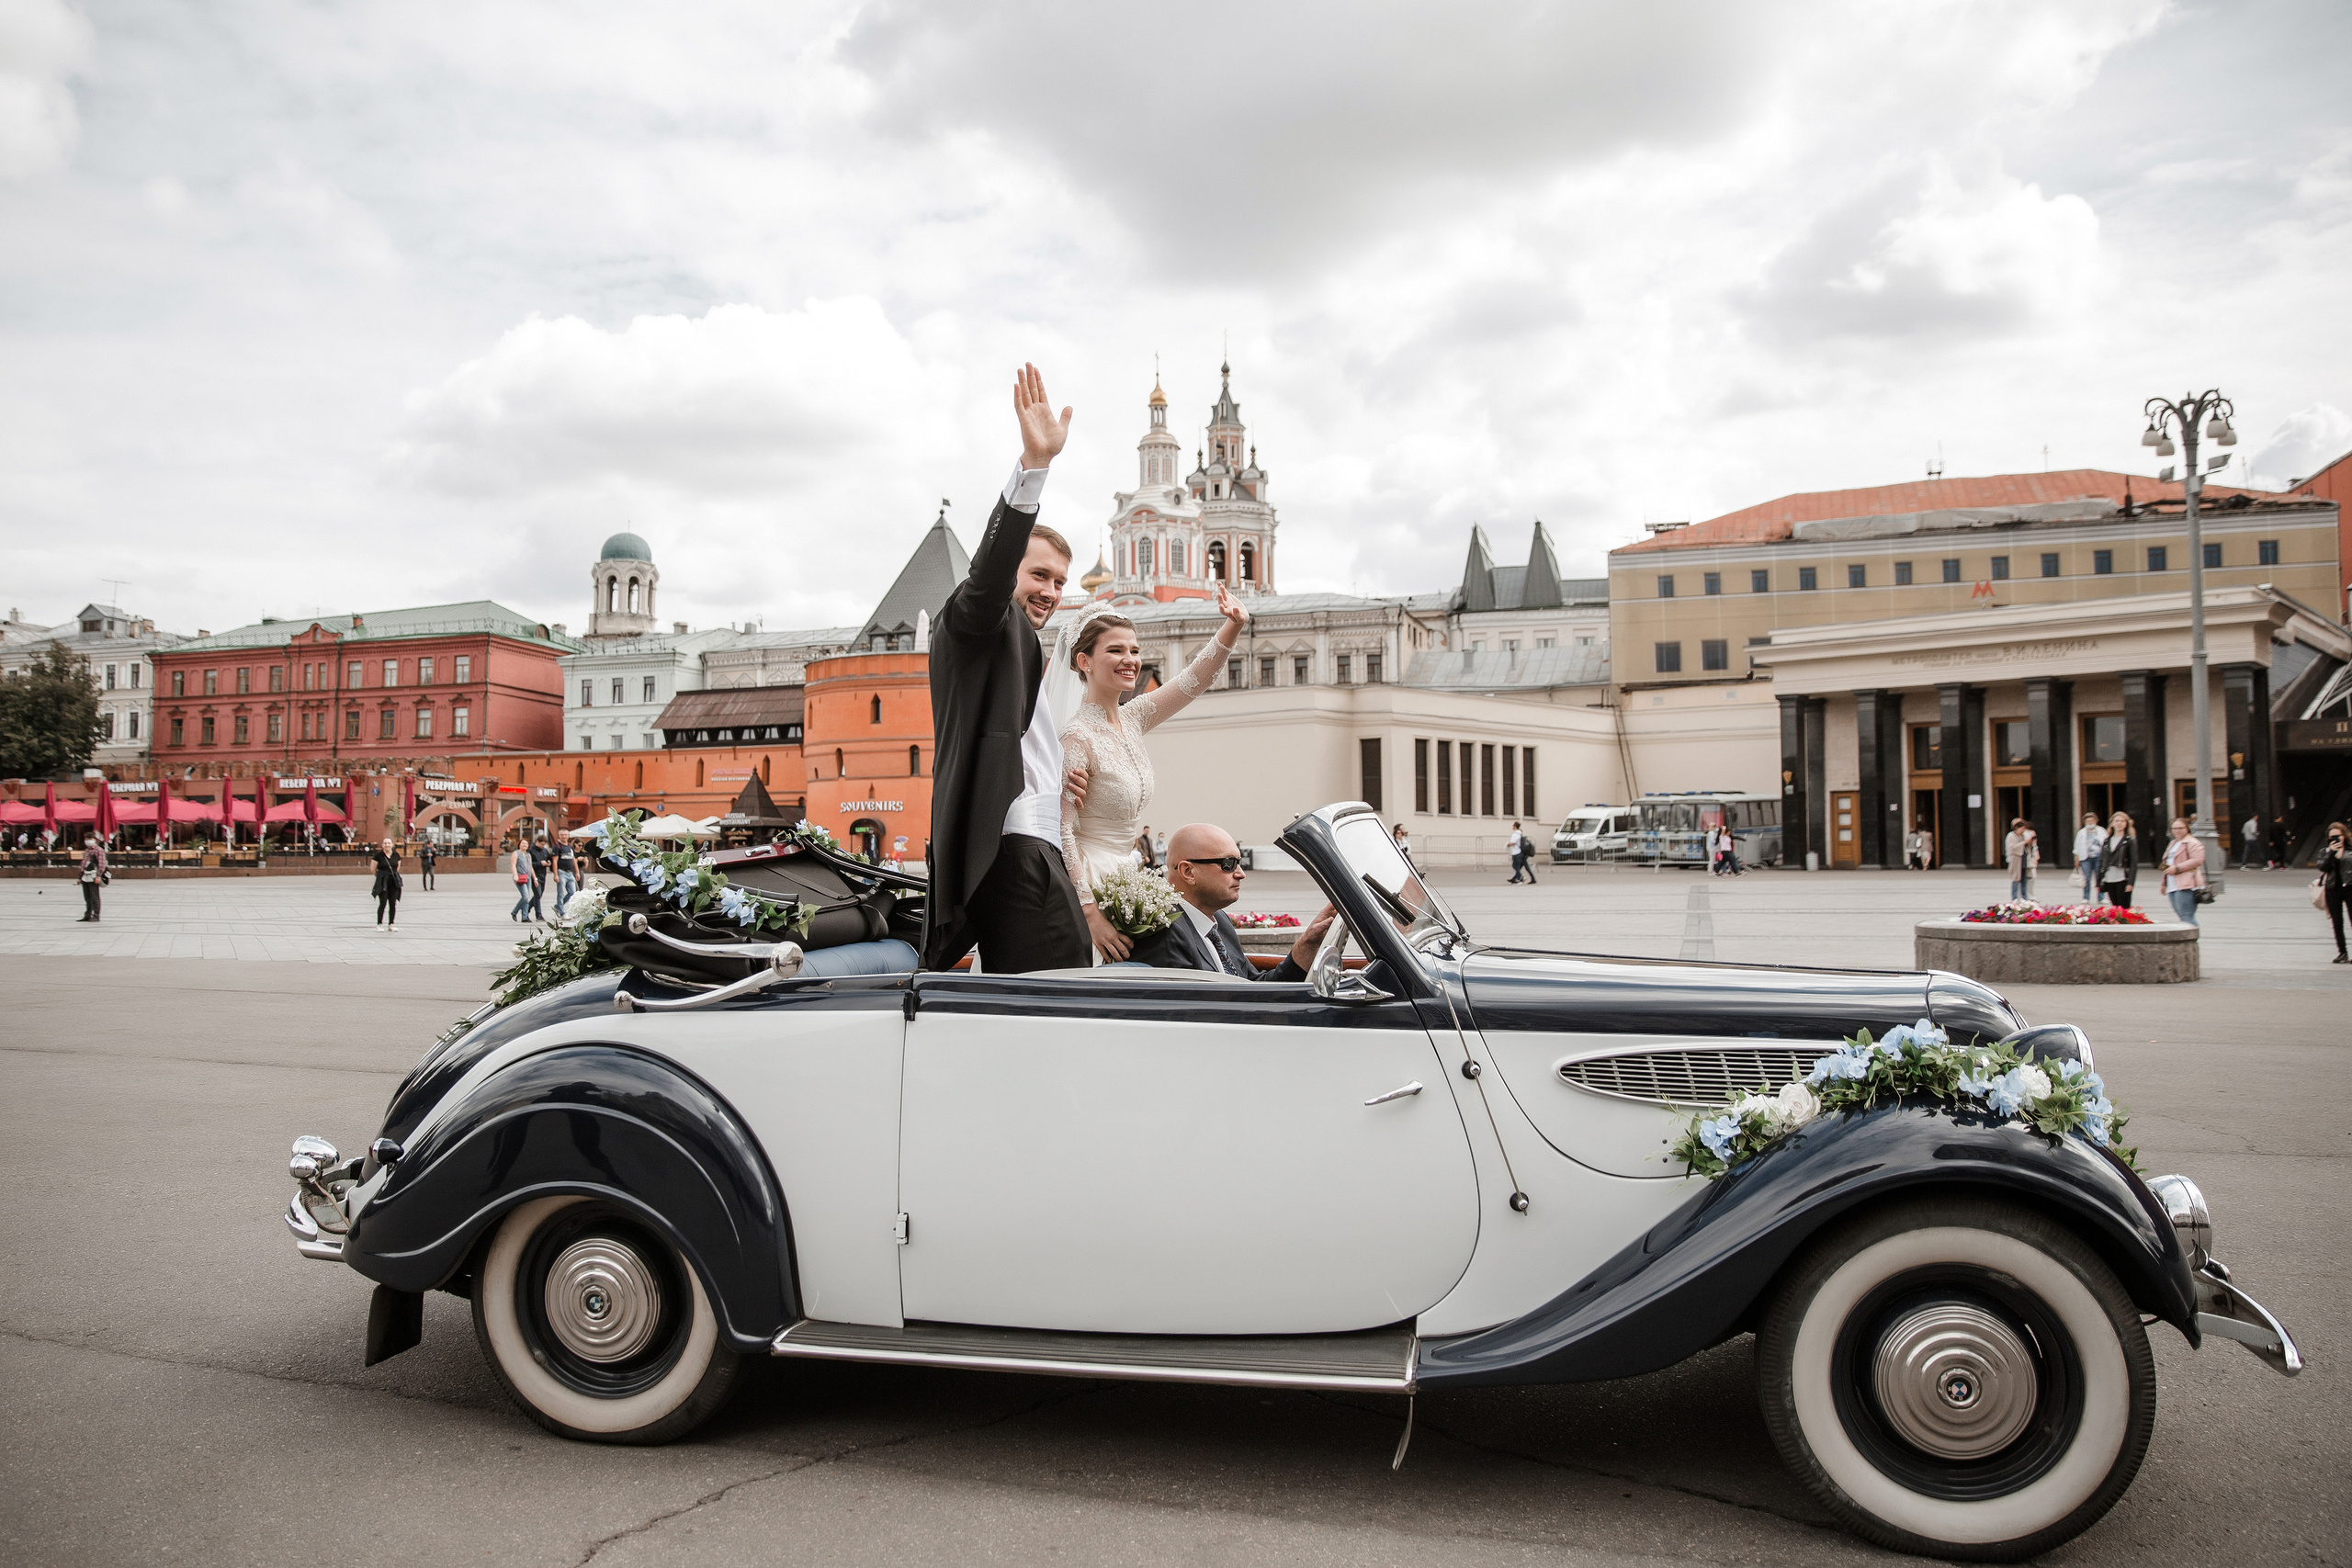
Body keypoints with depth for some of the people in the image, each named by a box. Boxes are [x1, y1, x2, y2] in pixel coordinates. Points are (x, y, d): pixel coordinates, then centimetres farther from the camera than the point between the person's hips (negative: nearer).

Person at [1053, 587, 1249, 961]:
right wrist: (1091, 915, -24)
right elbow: (1061, 832, -19)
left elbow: (1195, 677, 7)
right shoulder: (1076, 736, -16)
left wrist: (1234, 625, -11)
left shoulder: (1132, 720, 8)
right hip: (1086, 889, -8)